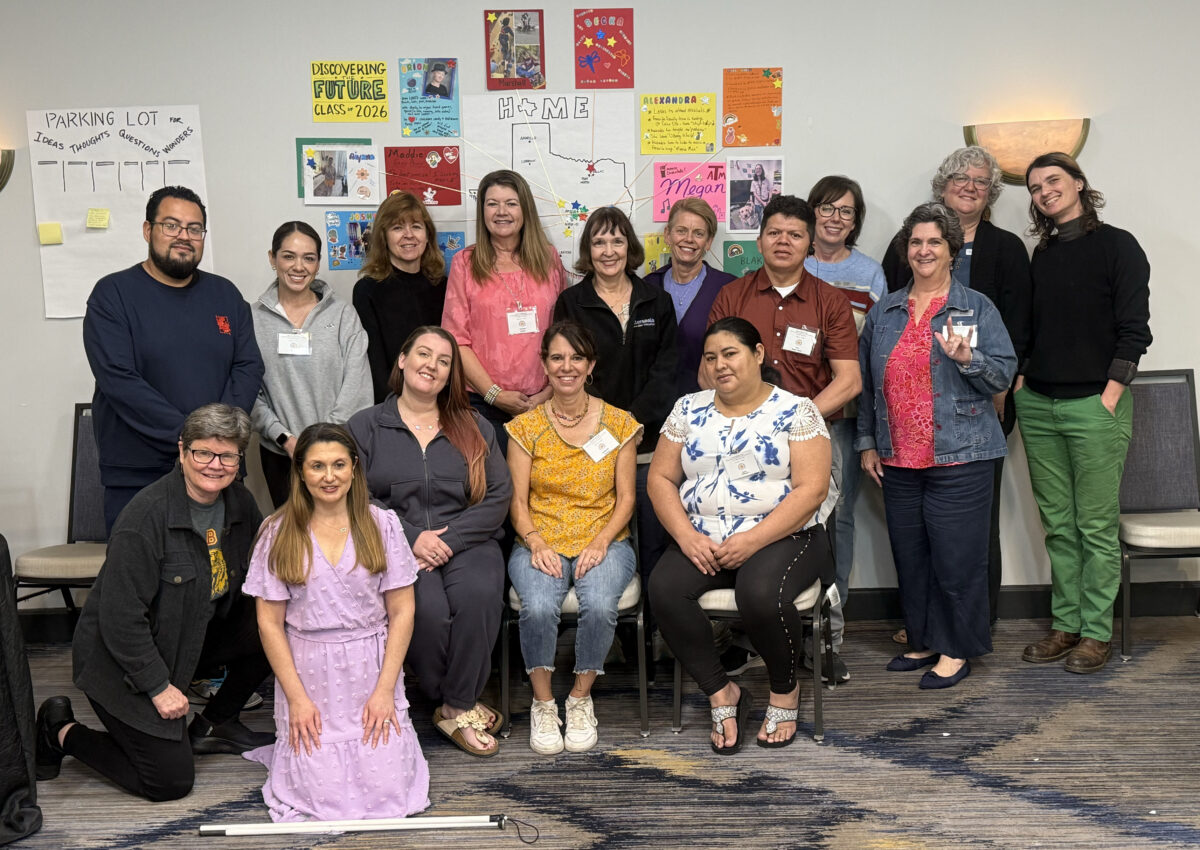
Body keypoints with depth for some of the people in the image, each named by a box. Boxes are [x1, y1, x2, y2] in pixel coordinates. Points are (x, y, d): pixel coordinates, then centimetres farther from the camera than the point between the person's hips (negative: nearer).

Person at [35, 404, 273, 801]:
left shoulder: (240, 502, -4)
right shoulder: (146, 516, -27)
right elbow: (120, 617, -25)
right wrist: (158, 686, -21)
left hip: (195, 634, 7)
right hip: (119, 660, -7)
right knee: (171, 781, -8)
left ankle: (213, 725, 12)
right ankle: (62, 732, 14)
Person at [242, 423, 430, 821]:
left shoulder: (382, 524, -1)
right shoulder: (278, 533, -1)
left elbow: (401, 612, 0)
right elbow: (270, 622, 0)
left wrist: (385, 689, -6)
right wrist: (296, 697, -6)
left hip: (372, 670, 0)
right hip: (307, 673, 0)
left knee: (387, 787, -7)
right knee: (322, 791, -7)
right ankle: (294, 743, 24)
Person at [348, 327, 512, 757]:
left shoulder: (475, 429, 16)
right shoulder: (365, 426, 11)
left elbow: (499, 496, 4)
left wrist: (448, 539, -10)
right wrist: (412, 538, -14)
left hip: (465, 542, 1)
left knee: (478, 595, -31)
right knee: (429, 607, -31)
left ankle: (456, 708, -13)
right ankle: (460, 705, -5)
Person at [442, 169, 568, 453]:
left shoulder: (549, 258, 9)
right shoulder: (465, 263, 3)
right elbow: (456, 339, -1)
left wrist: (551, 390, -1)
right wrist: (495, 393, -9)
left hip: (543, 402, 2)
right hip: (484, 403, -1)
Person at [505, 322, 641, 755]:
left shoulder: (619, 423, 6)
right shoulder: (525, 426, 6)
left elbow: (625, 498, 5)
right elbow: (518, 501, 4)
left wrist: (600, 544, -11)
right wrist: (537, 544, -14)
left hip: (603, 543, 0)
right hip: (540, 544, 0)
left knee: (600, 605, -31)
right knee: (539, 606, -31)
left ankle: (581, 699, -5)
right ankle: (543, 703, -6)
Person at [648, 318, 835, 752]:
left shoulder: (796, 411, -1)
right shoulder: (689, 409, 12)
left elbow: (811, 490, -10)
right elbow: (660, 478, 7)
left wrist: (752, 541, -19)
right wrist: (687, 536, -10)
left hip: (782, 535, -3)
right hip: (702, 539, 4)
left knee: (761, 593, -34)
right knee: (664, 587, -26)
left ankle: (785, 690, -3)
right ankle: (722, 693, -7)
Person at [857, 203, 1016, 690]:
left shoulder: (977, 308, 2)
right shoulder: (883, 313, 12)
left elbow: (1004, 375, -3)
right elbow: (866, 383, 17)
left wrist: (967, 359, -21)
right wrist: (867, 442, 13)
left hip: (959, 458, -4)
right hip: (898, 461, 4)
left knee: (956, 556, -1)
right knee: (909, 555, 11)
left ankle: (956, 650, 13)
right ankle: (923, 642, 26)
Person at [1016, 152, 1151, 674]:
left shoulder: (1117, 246, -1)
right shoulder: (1041, 255, 15)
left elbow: (1133, 329, -6)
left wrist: (1110, 397, -12)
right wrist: (1021, 385, 7)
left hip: (1094, 404, -5)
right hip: (1038, 406, 5)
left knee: (1096, 525, 0)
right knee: (1057, 524, 9)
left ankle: (1096, 632, 9)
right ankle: (1066, 625, 17)